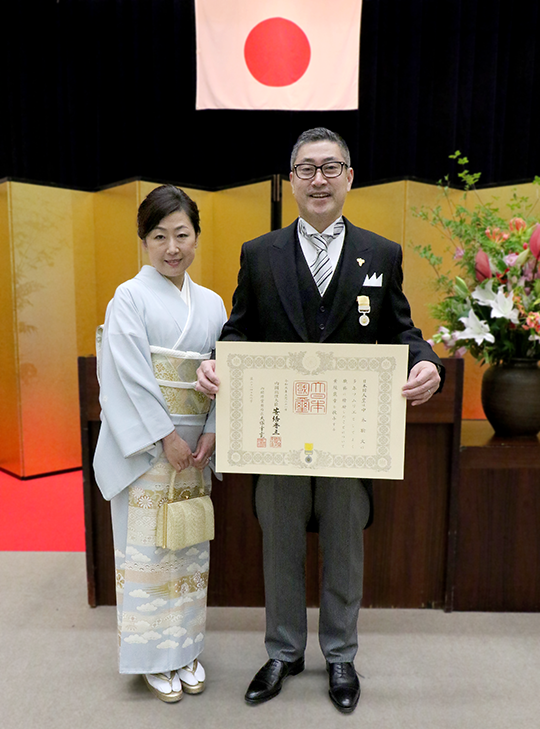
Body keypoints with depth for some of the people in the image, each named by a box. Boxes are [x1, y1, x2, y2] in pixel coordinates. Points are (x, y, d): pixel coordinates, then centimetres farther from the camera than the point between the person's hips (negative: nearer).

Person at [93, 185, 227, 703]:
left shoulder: (211, 304, 8)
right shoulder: (130, 297, -6)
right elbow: (130, 376, -13)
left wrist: (211, 432, -7)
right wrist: (166, 437, -15)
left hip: (194, 446, 5)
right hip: (144, 444, -4)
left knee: (190, 547, 14)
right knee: (147, 549, 6)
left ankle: (186, 649, 33)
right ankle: (153, 659, 26)